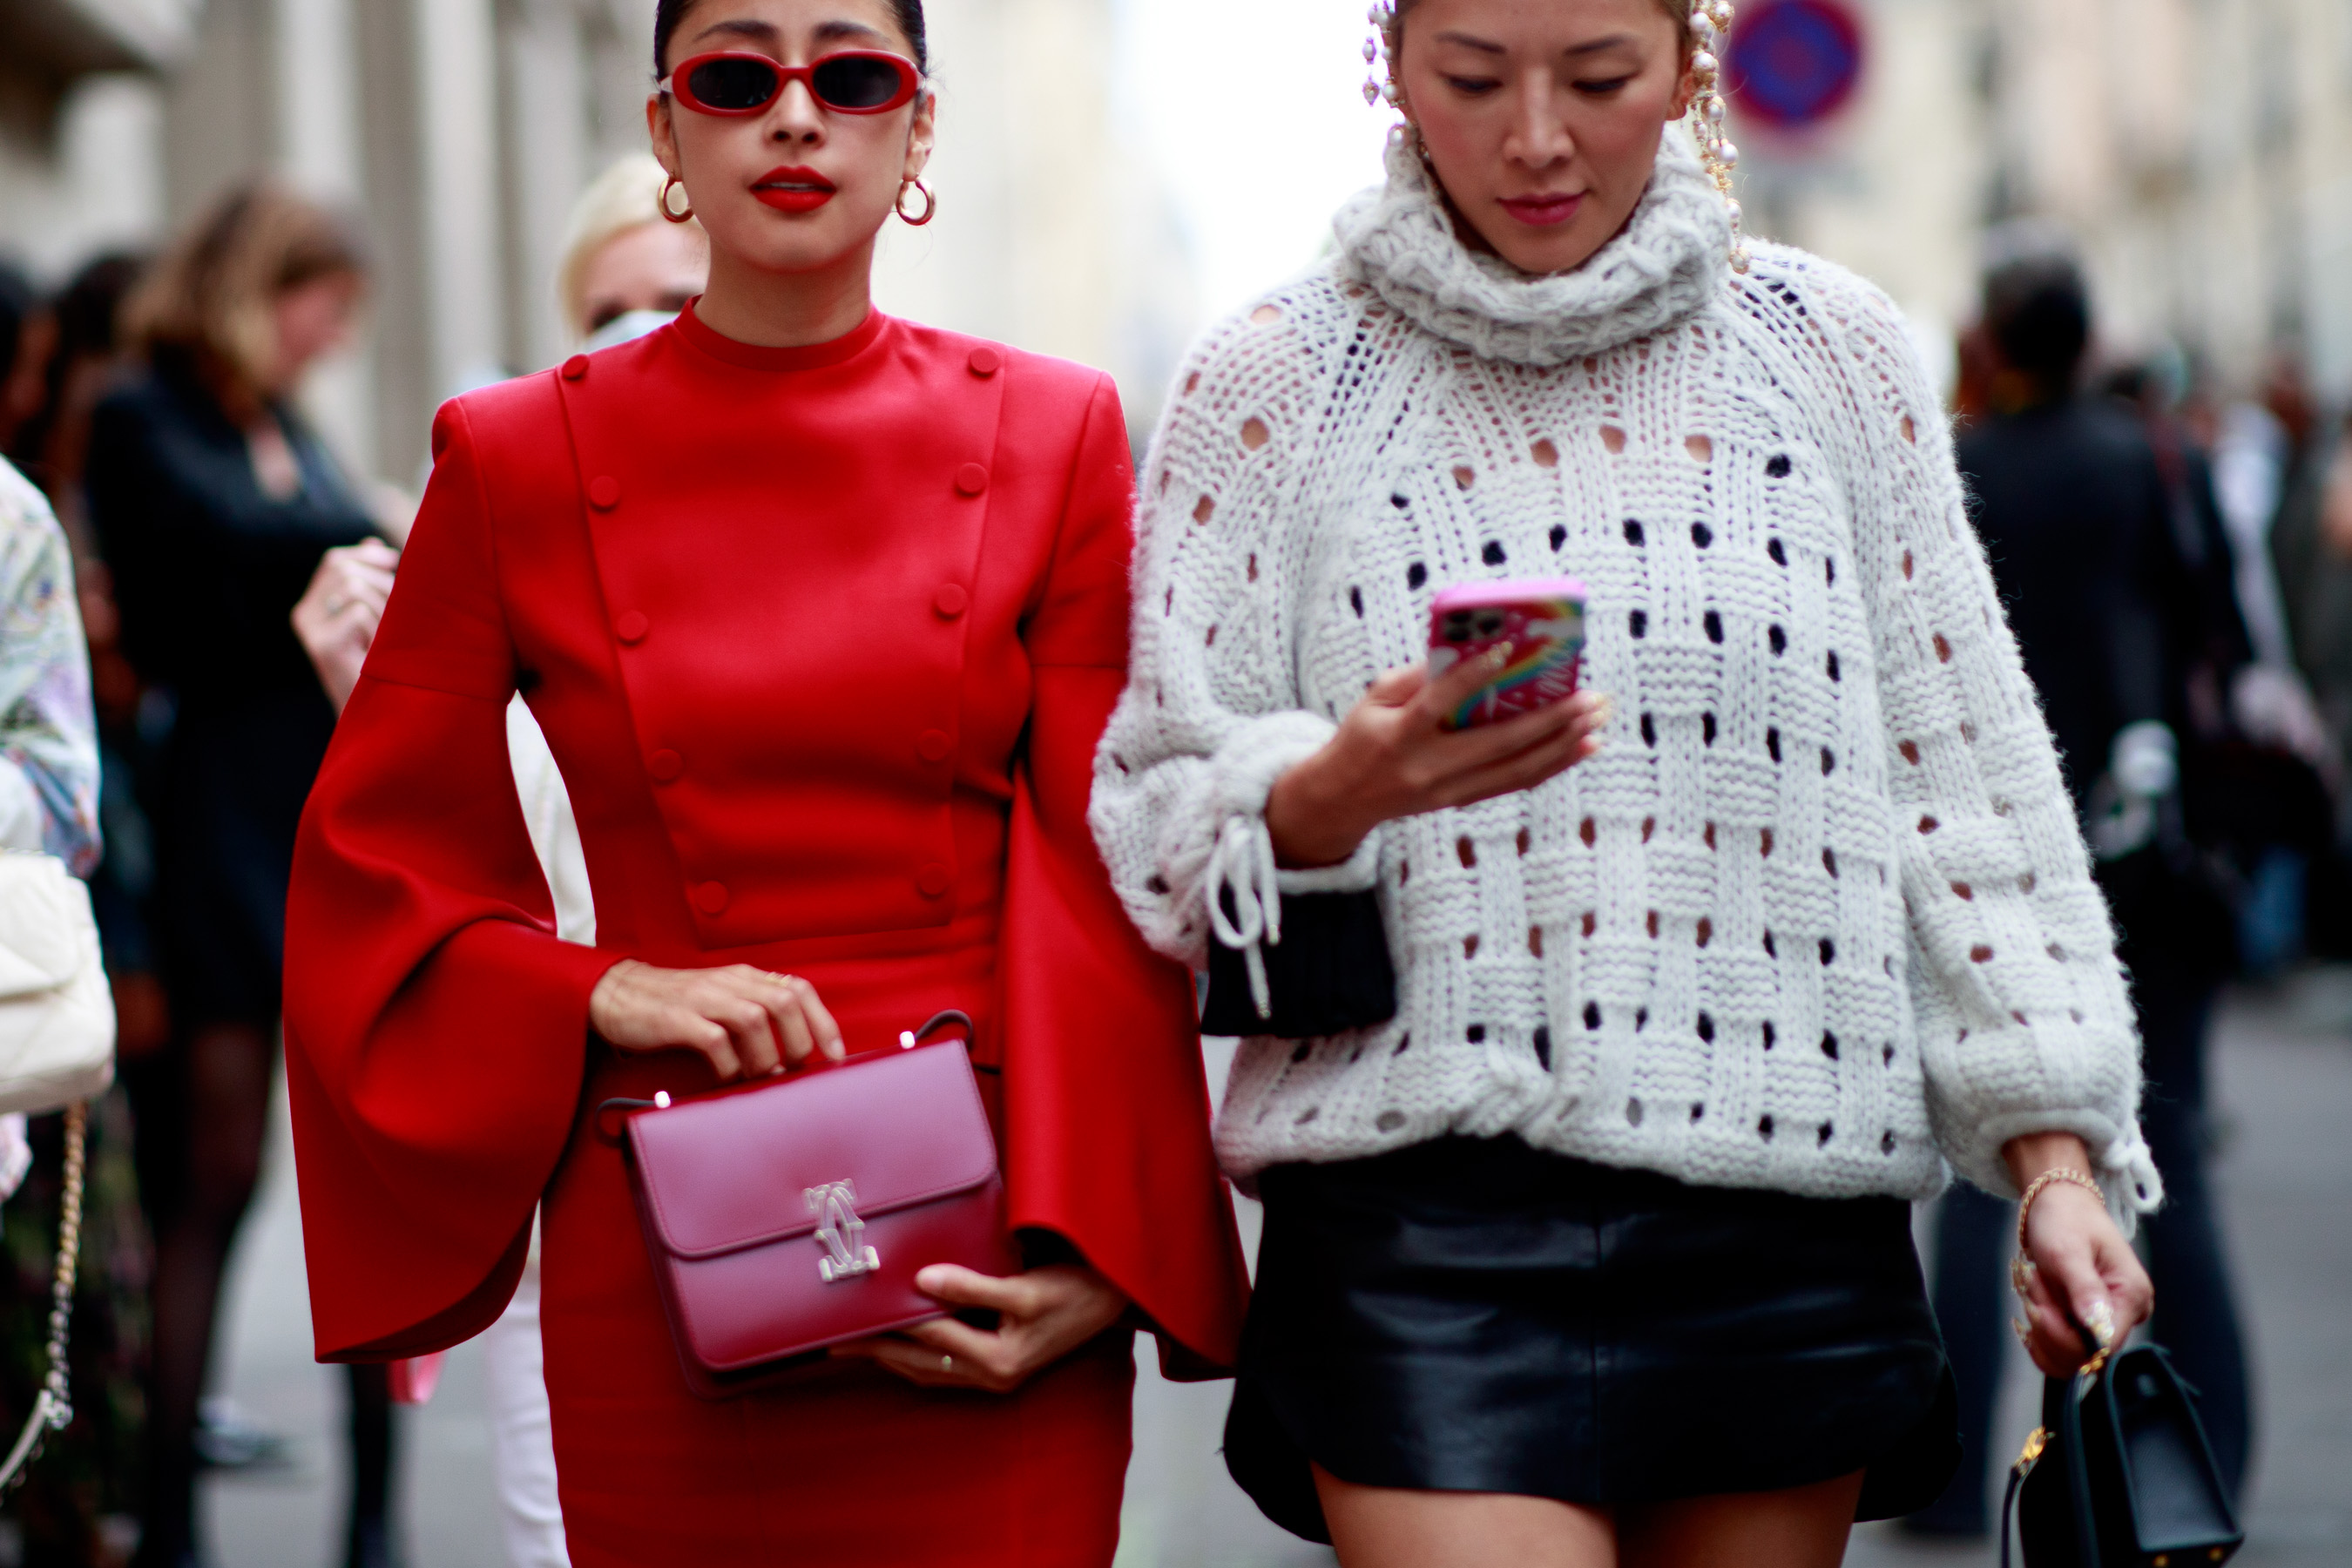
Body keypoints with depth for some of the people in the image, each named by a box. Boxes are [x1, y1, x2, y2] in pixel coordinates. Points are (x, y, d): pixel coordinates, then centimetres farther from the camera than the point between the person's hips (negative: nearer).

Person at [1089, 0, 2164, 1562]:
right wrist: (1339, 791, -20)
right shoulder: (1281, 382, 3)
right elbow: (1158, 828, 2)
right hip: (1426, 1230, -2)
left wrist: (2056, 1156, 5)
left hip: (1793, 1232, 3)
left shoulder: (1830, 352, 8)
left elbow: (1966, 786, 10)